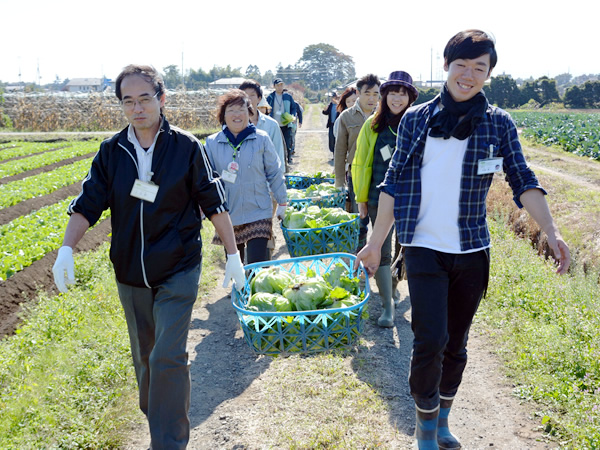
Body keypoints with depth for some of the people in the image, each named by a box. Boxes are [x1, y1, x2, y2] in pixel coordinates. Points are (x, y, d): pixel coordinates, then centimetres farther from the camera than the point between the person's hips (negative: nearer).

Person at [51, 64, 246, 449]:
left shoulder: (186, 147, -7)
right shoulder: (112, 151, 1)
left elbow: (214, 203, -2)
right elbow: (88, 203, 1)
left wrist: (233, 254, -2)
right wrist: (66, 250, -13)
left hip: (178, 272, -3)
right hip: (130, 273, 4)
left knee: (168, 358, -11)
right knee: (145, 358, 17)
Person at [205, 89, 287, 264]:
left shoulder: (261, 139, -3)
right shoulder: (212, 142, 0)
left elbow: (274, 173, 5)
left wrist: (282, 203, 9)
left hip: (258, 215, -2)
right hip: (227, 216, 2)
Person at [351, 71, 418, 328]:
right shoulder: (373, 124, 0)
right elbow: (361, 164, 4)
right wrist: (361, 198, 4)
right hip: (379, 200, 1)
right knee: (381, 252, 3)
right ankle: (387, 306, 14)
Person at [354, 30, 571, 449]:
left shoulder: (499, 123, 0)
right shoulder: (415, 120, 0)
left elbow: (523, 182, 2)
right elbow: (394, 184, 3)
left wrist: (552, 231, -11)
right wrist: (376, 242, 4)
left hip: (473, 252, 2)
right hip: (425, 249, -2)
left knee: (457, 344, 13)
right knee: (430, 341, -9)